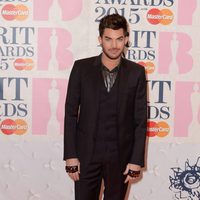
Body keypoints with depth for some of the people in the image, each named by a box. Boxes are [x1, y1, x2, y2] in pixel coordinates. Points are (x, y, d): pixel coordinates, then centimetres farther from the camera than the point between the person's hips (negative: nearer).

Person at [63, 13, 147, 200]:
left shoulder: (136, 72, -3)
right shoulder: (81, 68, -4)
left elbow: (141, 119, -2)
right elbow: (71, 113, -2)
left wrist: (136, 160, -5)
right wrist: (70, 155, -6)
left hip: (121, 155, 1)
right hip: (86, 153, 0)